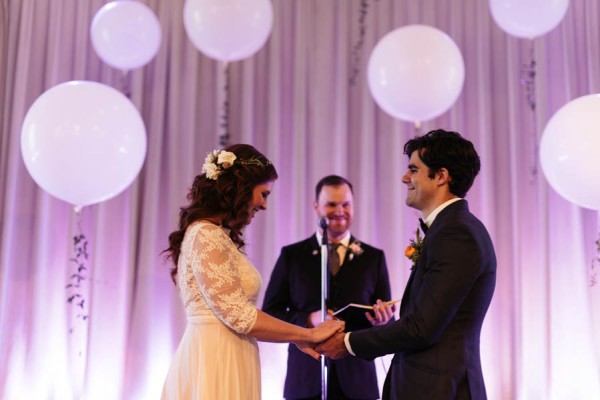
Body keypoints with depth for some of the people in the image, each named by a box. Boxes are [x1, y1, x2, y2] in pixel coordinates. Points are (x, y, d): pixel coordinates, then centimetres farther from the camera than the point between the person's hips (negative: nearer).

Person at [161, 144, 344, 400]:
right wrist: (308, 334, -8)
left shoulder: (215, 236, 14)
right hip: (215, 367, -9)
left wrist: (296, 338, 10)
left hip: (221, 363, 9)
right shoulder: (206, 236, -14)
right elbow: (238, 315, -18)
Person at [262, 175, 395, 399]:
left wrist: (381, 320, -16)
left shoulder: (374, 257, 7)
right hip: (306, 379, -1)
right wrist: (309, 320, -15)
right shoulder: (291, 255, 5)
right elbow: (269, 313, 2)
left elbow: (387, 320, 7)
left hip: (356, 379, 1)